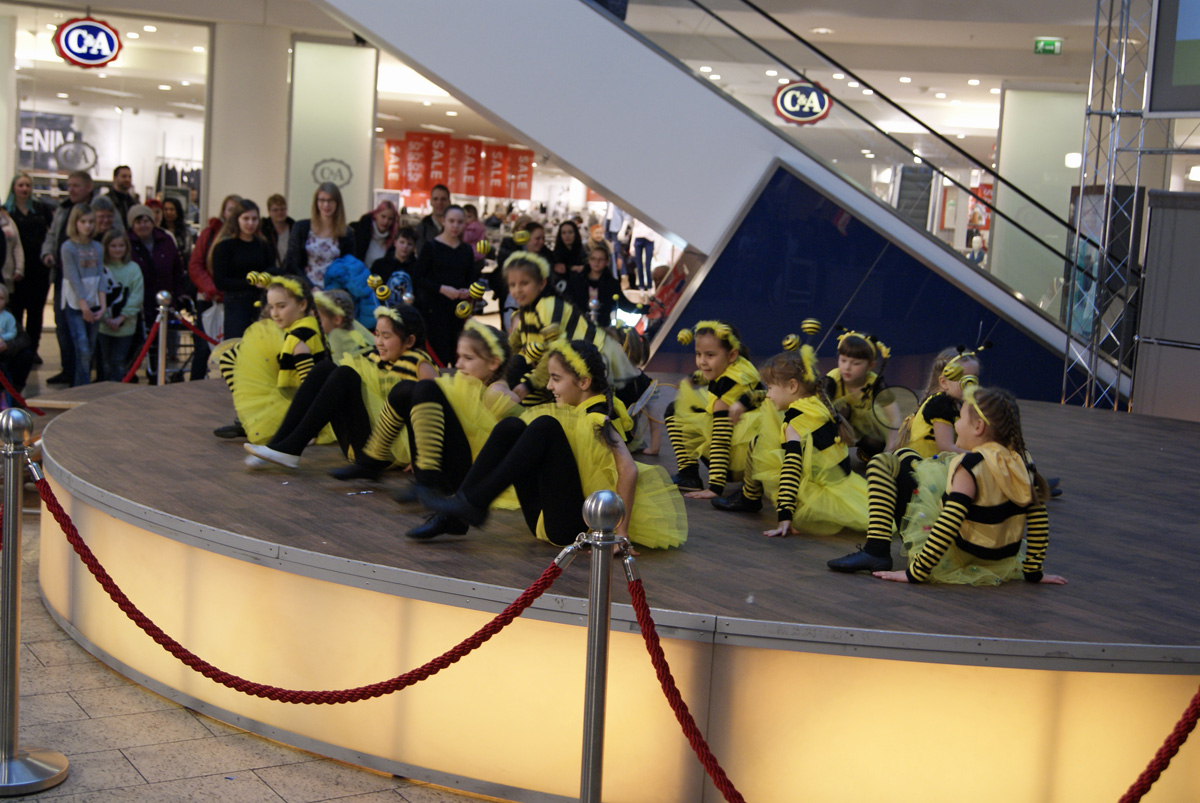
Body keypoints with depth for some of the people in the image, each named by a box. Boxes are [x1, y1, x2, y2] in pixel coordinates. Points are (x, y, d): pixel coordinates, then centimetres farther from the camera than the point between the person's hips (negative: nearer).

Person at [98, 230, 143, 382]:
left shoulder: (133, 268, 0)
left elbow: (137, 297, -3)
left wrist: (121, 318, -10)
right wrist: (105, 318, -12)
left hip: (125, 325, 0)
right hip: (104, 324, 0)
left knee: (119, 361, 0)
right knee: (106, 362, 7)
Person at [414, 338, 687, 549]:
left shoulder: (599, 419, -13)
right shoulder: (576, 412, 14)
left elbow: (628, 470, -26)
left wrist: (621, 533, -27)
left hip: (571, 525, -9)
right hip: (543, 519, 9)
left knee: (545, 426, -23)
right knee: (511, 427, 1)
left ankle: (473, 505, -22)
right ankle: (458, 512, -9)